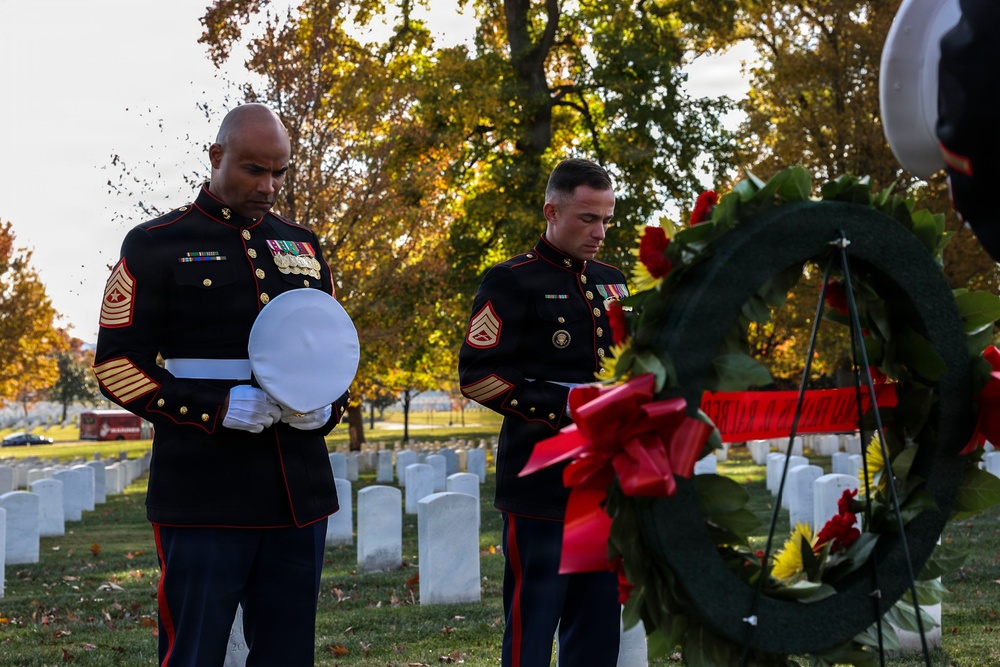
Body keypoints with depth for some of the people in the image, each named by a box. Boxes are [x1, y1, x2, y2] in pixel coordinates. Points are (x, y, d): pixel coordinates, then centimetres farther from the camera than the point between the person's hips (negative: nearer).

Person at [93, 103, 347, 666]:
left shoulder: (303, 246, 15)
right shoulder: (156, 245, 0)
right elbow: (117, 363, -4)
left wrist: (328, 407, -1)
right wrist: (218, 409, -17)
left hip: (301, 490, 5)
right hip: (205, 497, -4)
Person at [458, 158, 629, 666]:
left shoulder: (611, 281, 15)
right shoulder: (512, 283, -5)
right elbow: (477, 377, -12)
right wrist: (564, 407, -20)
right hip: (543, 483, -7)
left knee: (599, 622, 11)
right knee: (533, 622, -2)